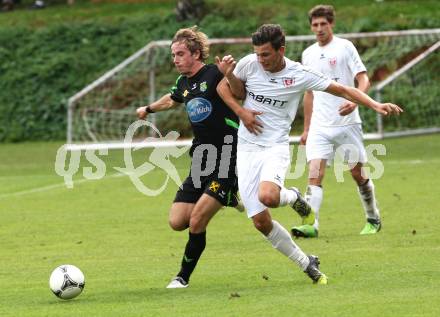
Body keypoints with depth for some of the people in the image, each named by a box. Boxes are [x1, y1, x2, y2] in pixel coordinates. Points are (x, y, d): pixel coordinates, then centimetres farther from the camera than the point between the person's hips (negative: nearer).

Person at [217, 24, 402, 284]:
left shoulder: (299, 75, -8)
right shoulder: (249, 64, -4)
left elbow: (343, 90, -2)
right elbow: (224, 88, 14)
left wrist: (375, 105, -12)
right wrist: (240, 110, -5)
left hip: (276, 147, -3)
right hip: (247, 148, 3)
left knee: (268, 196, -34)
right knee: (261, 221, -5)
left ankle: (294, 198, 3)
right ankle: (307, 265, 13)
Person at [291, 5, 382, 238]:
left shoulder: (344, 47, -3)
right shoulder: (308, 54, 12)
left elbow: (364, 80, -9)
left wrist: (354, 101, -29)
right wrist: (306, 128, 20)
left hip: (346, 122, -3)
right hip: (319, 126, 3)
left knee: (357, 173, 5)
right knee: (314, 173, -13)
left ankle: (373, 219, 24)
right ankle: (311, 224, -22)